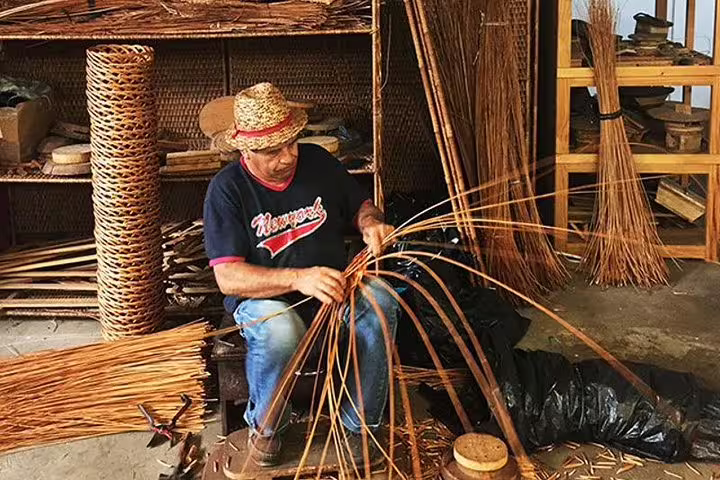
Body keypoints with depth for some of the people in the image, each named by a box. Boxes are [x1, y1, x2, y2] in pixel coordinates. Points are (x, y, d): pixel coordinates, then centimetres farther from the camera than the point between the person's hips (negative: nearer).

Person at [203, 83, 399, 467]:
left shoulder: (318, 161, -1)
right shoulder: (227, 189, -13)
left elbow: (361, 206, 15)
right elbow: (228, 277, -20)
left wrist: (371, 223, -12)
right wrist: (298, 278, -35)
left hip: (332, 284, 4)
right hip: (264, 298, -3)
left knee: (380, 302, -28)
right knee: (278, 331, -38)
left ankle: (358, 422, -9)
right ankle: (265, 425, -6)